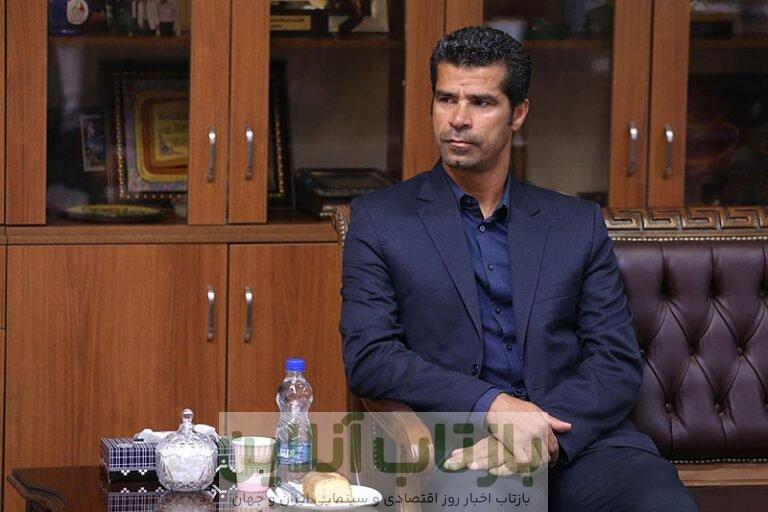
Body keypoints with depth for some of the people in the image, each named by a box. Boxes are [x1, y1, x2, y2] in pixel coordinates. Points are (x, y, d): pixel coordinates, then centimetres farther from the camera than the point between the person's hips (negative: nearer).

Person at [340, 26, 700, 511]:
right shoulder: (380, 219, 12)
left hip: (576, 440, 2)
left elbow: (618, 362, 8)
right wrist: (491, 405, -14)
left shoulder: (579, 225, 17)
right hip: (453, 447, -2)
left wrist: (545, 432, -13)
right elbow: (367, 356, 0)